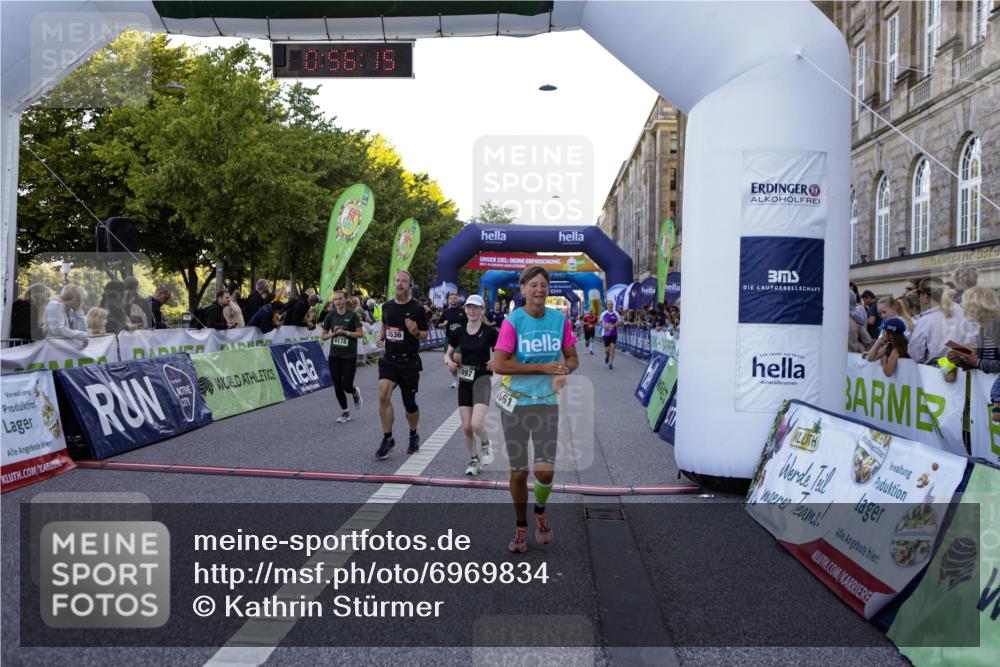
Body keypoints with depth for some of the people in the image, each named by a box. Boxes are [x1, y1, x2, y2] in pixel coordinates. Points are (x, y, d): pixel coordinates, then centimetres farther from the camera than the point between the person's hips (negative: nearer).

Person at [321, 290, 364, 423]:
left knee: (347, 385, -8)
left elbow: (360, 333, -6)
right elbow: (323, 336, 7)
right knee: (337, 386, 3)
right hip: (334, 356, 3)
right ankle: (345, 412, 20)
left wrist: (345, 332, -16)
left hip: (349, 356, -3)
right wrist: (333, 333, -10)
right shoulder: (331, 316, 3)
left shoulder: (352, 315, -6)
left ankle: (355, 392, 29)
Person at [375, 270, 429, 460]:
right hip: (389, 360, 3)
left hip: (410, 362, -2)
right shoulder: (387, 306, 4)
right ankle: (387, 439, -5)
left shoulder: (416, 308, -7)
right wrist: (381, 337, 4)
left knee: (409, 403, 7)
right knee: (383, 395, -18)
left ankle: (414, 435, 35)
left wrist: (415, 332, -24)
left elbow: (425, 335, -2)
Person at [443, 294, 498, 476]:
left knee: (477, 424, -20)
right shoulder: (458, 332, 4)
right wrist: (449, 362, -8)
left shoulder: (489, 332, -5)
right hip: (464, 380, 4)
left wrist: (496, 361, -17)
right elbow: (448, 354, 13)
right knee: (466, 427, 3)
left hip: (482, 378, -4)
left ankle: (485, 445, 14)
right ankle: (474, 460, 25)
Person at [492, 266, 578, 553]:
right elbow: (499, 364, -17)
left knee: (545, 471, -9)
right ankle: (521, 527, 29)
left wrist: (562, 372, -14)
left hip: (547, 402, 2)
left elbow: (572, 359, 10)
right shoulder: (512, 321, -9)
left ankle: (540, 511, 25)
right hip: (514, 403, -1)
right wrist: (544, 367, -18)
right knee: (518, 472, 6)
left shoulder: (560, 319, 1)